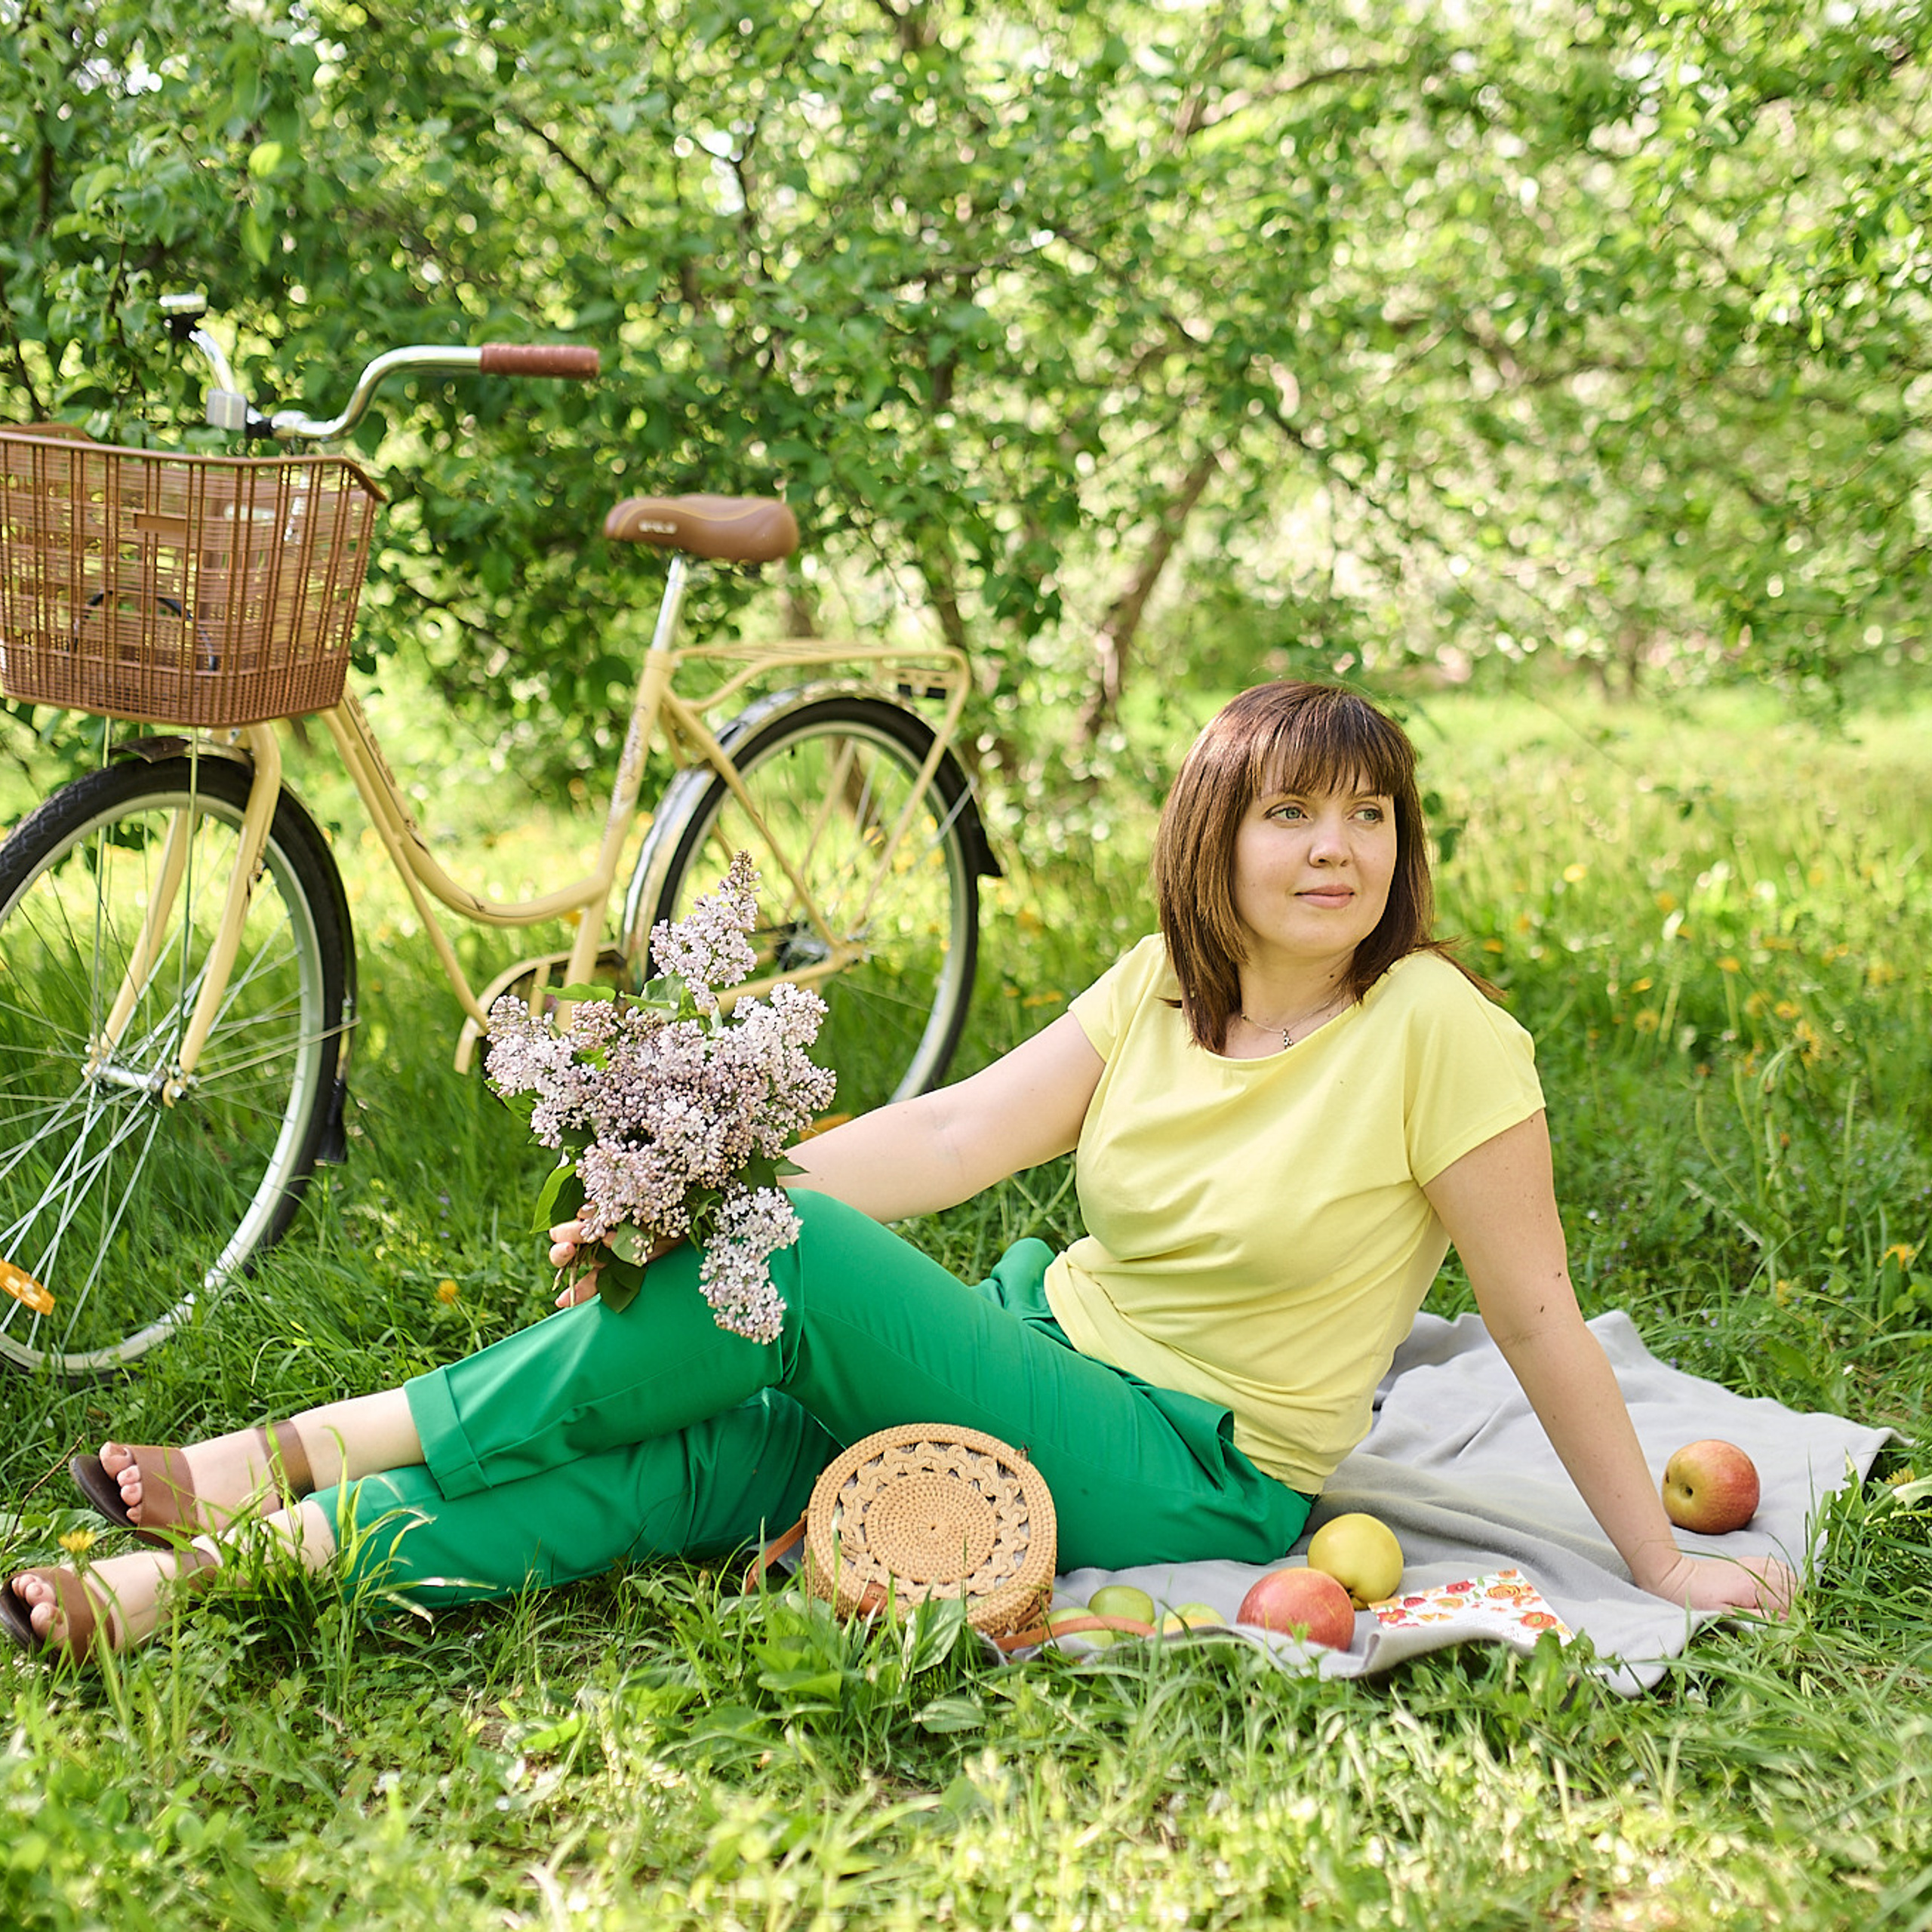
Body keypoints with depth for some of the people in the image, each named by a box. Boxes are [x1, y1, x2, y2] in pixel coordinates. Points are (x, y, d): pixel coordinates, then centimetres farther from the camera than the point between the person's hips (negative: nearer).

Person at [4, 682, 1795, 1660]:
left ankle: (304, 1455, -14)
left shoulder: (1436, 1031, -13)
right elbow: (950, 1133, -5)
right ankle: (191, 1576, -20)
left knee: (790, 1255, -24)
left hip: (1196, 1478, -6)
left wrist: (1659, 1563, -5)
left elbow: (1537, 1316, -8)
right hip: (1046, 1349, 6)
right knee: (689, 1459, -17)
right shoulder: (1158, 988, 4)